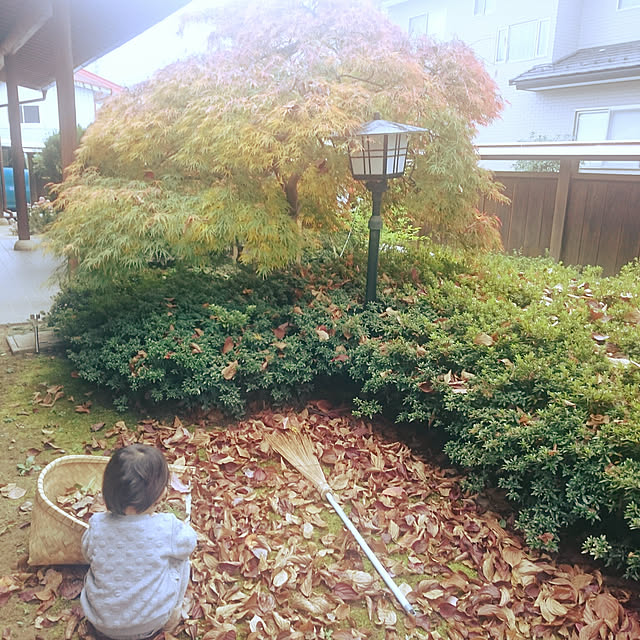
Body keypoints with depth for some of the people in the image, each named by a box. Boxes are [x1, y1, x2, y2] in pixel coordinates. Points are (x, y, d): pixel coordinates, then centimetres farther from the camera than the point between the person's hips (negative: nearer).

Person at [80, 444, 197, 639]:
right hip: (152, 622, -2)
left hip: (102, 623, 2)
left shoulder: (97, 526, -19)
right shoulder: (167, 528, -25)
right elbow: (189, 541, -3)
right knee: (180, 554, 14)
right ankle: (172, 615, 26)